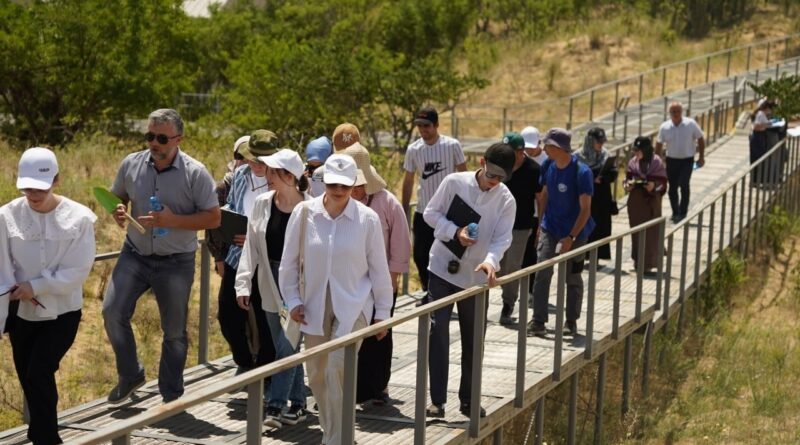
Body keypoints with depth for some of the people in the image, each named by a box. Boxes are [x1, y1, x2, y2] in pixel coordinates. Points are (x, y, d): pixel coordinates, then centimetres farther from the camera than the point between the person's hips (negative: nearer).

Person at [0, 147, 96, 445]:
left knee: (39, 373, -16)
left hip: (63, 312, -3)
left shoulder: (78, 218, -13)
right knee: (29, 380, 11)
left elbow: (78, 271, -12)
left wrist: (36, 287, -18)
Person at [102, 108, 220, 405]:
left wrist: (174, 220, -24)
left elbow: (213, 218, -11)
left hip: (176, 262, -2)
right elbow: (117, 196, 15)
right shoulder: (131, 164, -2)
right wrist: (118, 210, -10)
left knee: (174, 331, 8)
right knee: (113, 311, -14)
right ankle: (130, 374, 9)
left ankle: (171, 396, 24)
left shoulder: (195, 173, -12)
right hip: (135, 255, 3)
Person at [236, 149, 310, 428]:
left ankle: (276, 406, -3)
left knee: (287, 346, -8)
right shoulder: (262, 203, 2)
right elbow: (251, 247, 6)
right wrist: (243, 284, 2)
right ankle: (297, 405, 22)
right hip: (270, 285, 5)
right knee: (286, 347, 12)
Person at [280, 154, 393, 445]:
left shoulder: (367, 219, -8)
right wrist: (292, 300, 1)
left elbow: (378, 268, 0)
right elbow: (289, 262, 4)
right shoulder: (304, 213, -6)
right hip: (315, 306, 3)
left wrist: (383, 312, 4)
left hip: (353, 306, -3)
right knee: (317, 376, 11)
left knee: (337, 369, -18)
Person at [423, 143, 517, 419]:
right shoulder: (454, 182, -7)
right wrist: (455, 232, -18)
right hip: (443, 269, -2)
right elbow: (431, 213, -2)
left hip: (476, 277, 2)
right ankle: (437, 400, 0)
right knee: (438, 333, -5)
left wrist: (491, 261, -32)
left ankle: (468, 400, 23)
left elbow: (502, 238, -12)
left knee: (473, 341, 10)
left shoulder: (506, 201, -4)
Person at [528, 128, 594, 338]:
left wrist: (571, 237, -24)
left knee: (572, 277, 9)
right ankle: (538, 321, -3)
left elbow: (585, 209, -19)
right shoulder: (548, 166, -4)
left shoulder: (581, 172, -21)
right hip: (549, 229, 4)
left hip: (574, 232, -4)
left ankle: (571, 322, 23)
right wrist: (539, 222, 9)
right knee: (542, 273, -8)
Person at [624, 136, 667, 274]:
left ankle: (647, 264, 2)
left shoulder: (657, 163, -9)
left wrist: (653, 186, -25)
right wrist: (628, 185, -8)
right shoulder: (633, 162, 4)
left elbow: (662, 184, -7)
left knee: (650, 233, -3)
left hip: (651, 202, -4)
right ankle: (638, 261, 23)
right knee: (636, 231, 11)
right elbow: (628, 178, 13)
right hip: (635, 202, 4)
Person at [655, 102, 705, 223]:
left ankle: (682, 212, -4)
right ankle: (675, 212, 22)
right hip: (672, 160, 2)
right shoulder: (664, 127, -3)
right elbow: (659, 145, 6)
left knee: (684, 184, -15)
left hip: (687, 160, -2)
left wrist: (701, 156, 0)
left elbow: (700, 139, 1)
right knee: (672, 188, 5)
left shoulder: (691, 124, -8)